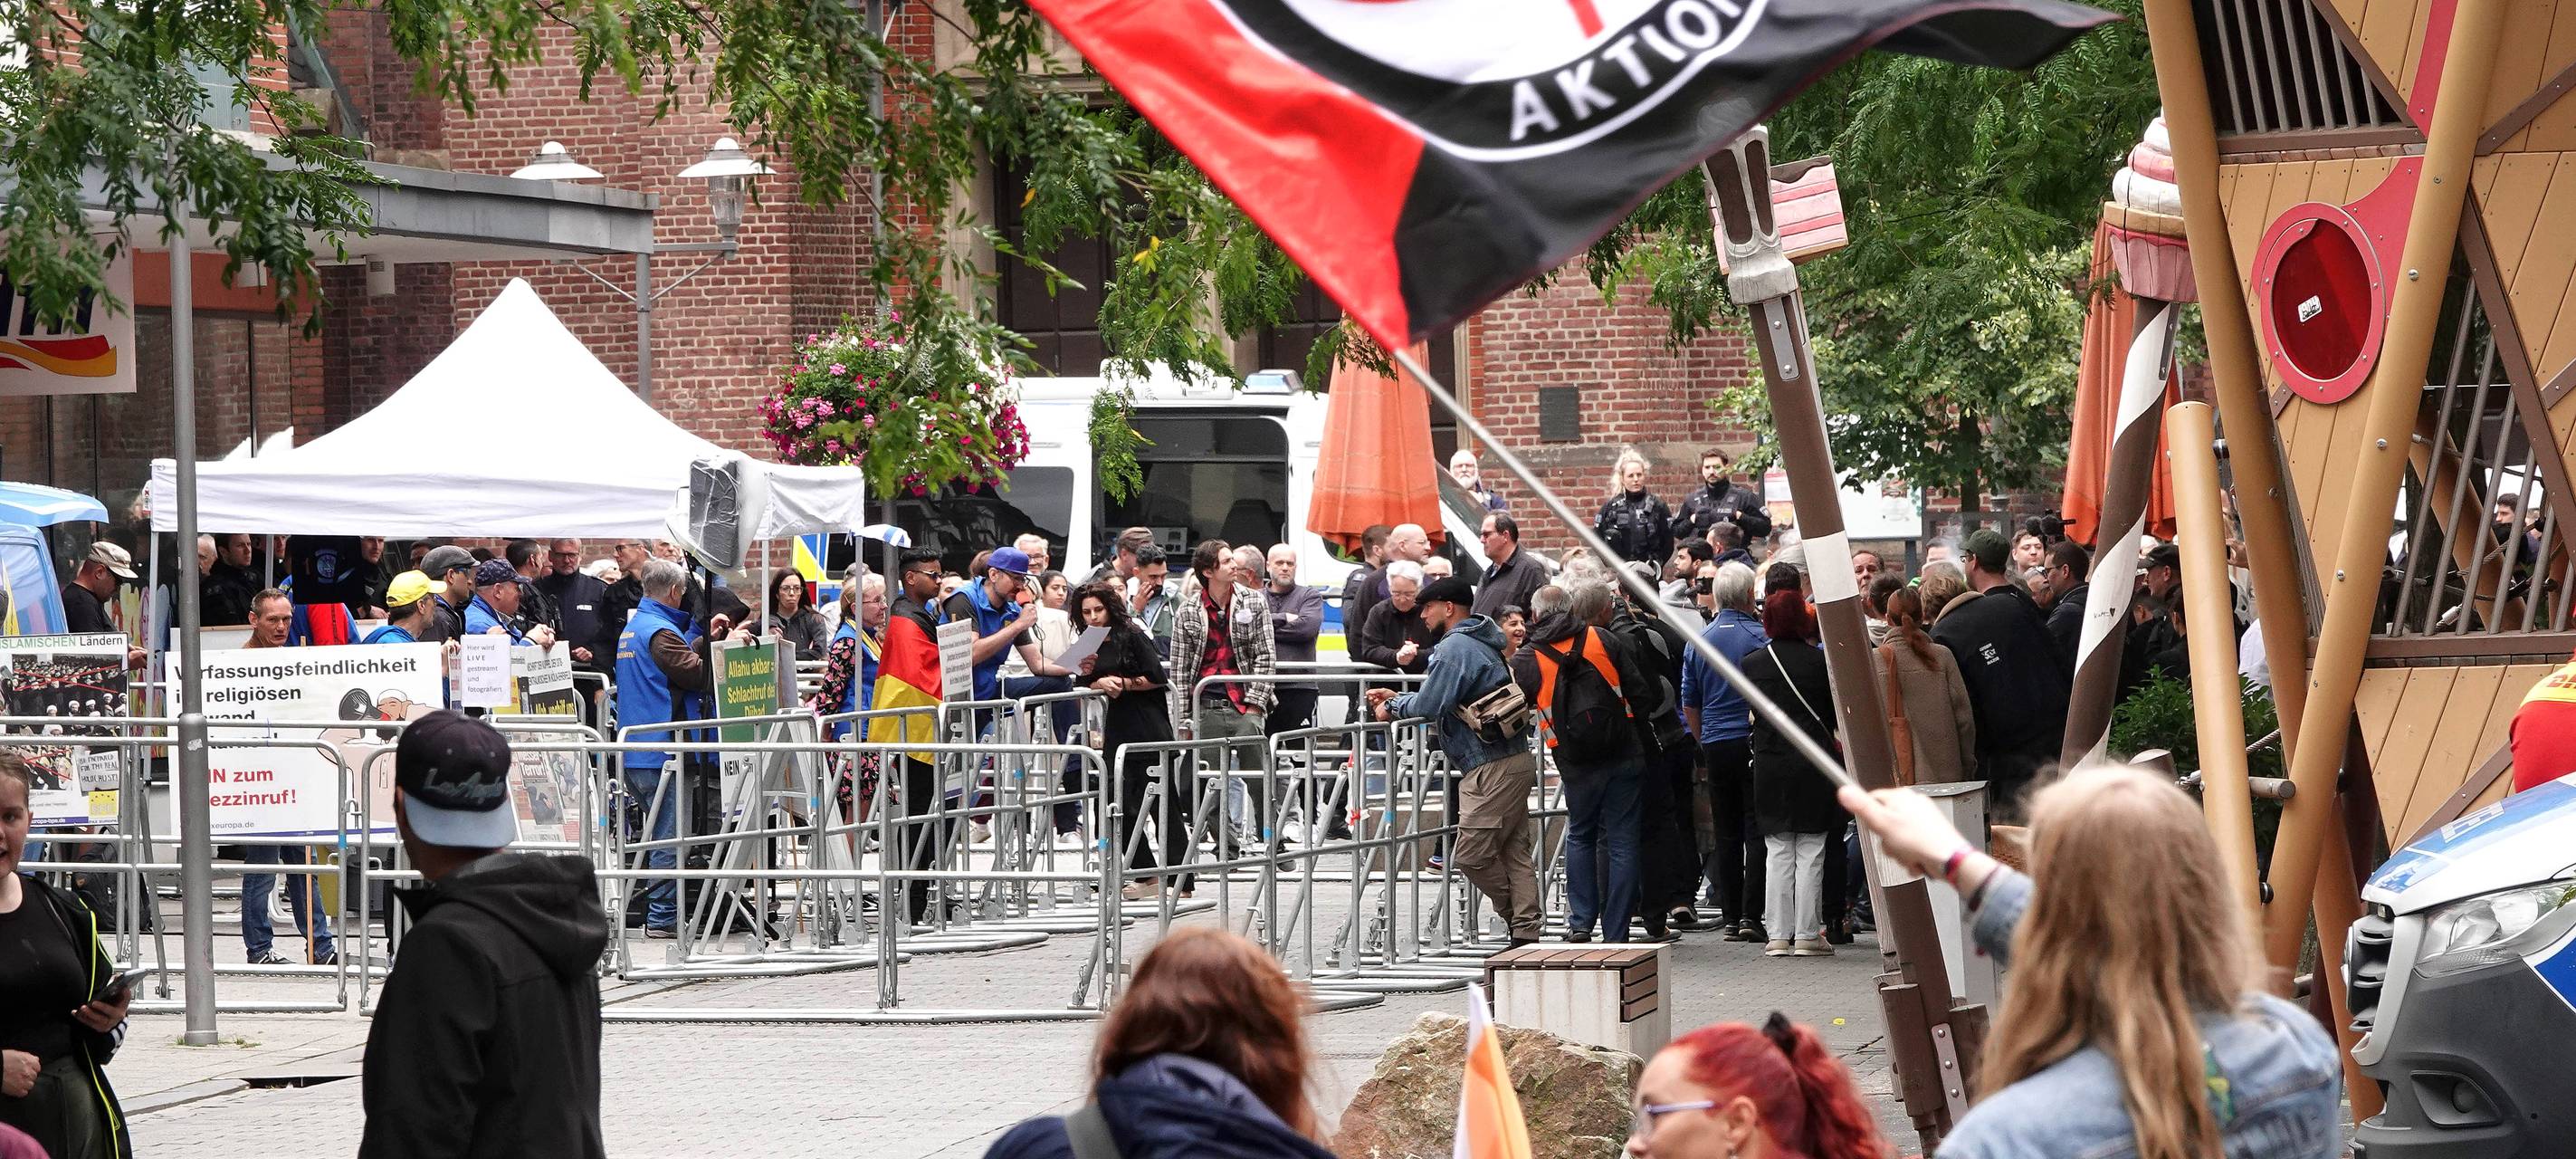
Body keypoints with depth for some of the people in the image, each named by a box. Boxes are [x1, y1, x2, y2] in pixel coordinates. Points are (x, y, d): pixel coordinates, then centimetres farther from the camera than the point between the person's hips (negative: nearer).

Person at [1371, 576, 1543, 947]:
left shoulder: (1455, 648, -13)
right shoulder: (1480, 643, 21)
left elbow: (1430, 705, -17)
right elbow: (1446, 699, 26)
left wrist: (1393, 707, 1)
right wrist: (1397, 698, 21)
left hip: (1493, 769, -11)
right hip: (1515, 760, 11)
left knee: (1472, 854, -7)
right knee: (1514, 853, 8)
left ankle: (1517, 917, 2)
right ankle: (1527, 932, 6)